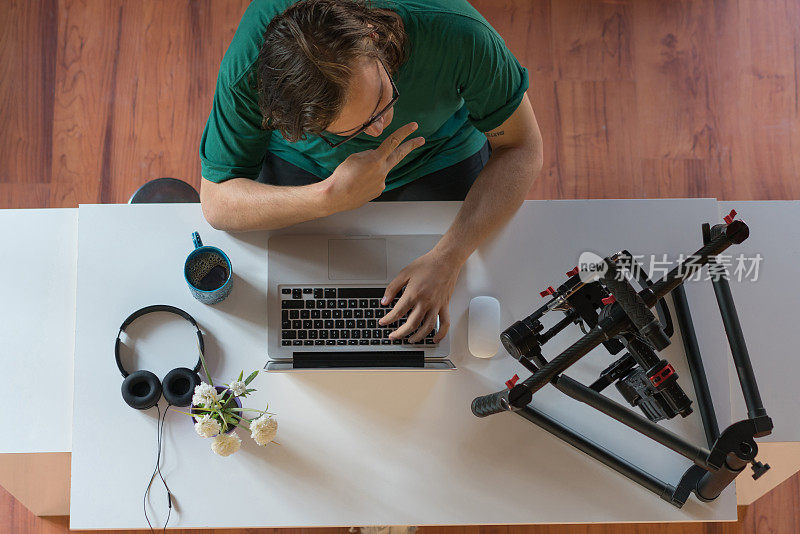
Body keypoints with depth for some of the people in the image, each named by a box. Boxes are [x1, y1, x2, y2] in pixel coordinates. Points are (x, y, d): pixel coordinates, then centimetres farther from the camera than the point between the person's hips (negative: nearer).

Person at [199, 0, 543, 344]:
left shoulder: (460, 34, -37)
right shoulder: (247, 68, -36)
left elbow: (521, 149, -24)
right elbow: (216, 203, -26)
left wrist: (447, 258, -37)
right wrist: (331, 197, -44)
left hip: (437, 157, 0)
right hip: (304, 164, 0)